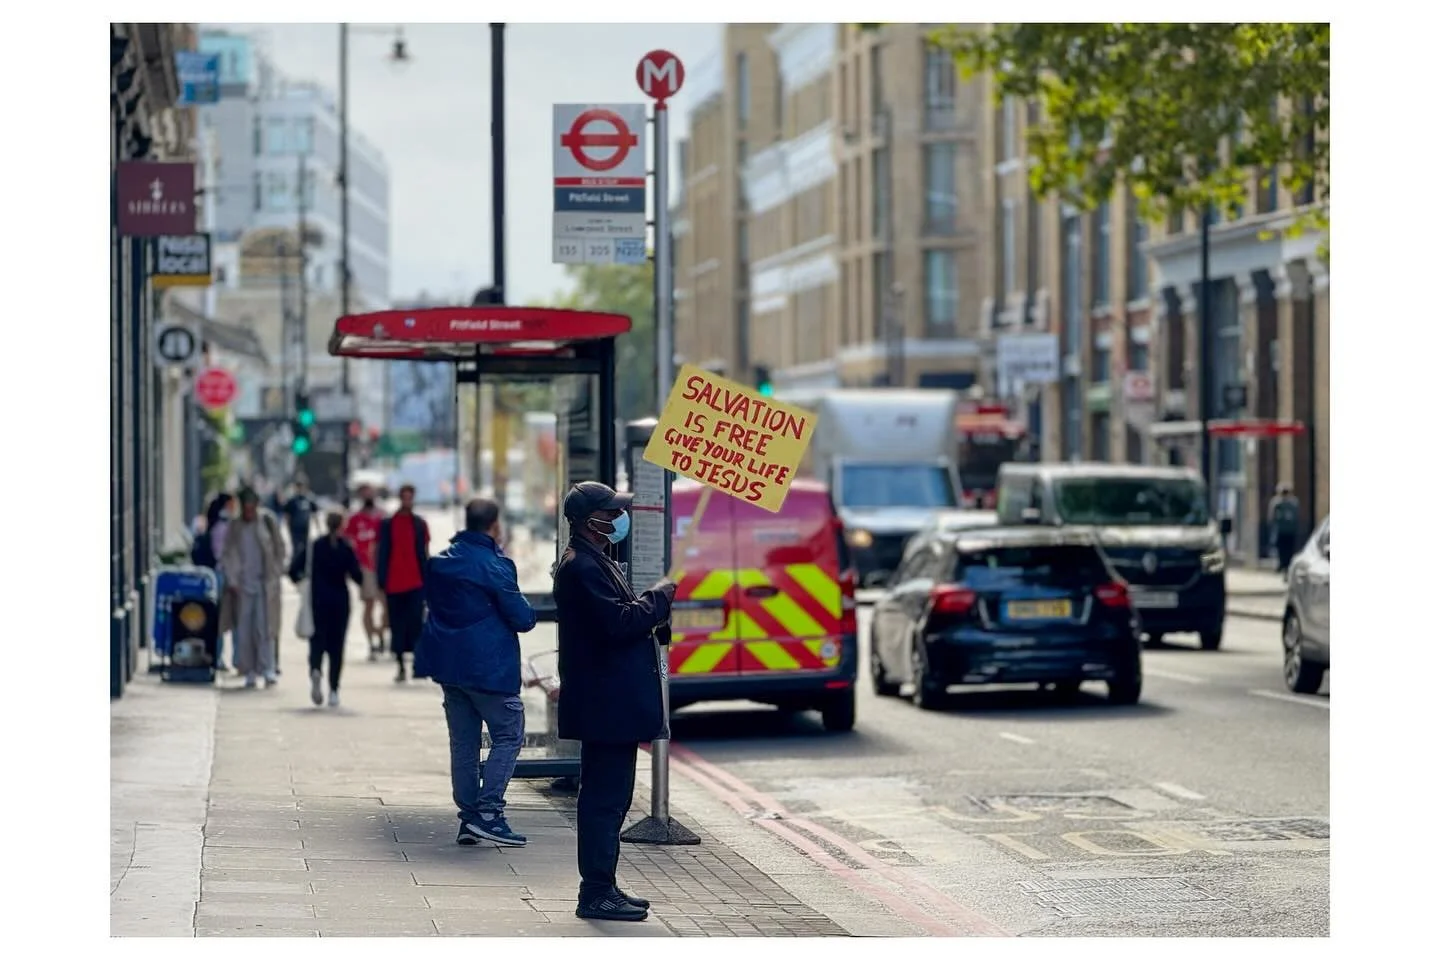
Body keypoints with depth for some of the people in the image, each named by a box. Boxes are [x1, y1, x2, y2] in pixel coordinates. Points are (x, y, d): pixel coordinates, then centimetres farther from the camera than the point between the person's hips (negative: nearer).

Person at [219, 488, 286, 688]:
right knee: (244, 629, 1)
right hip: (243, 584, 1)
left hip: (265, 583, -1)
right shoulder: (233, 529, 3)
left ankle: (268, 669, -8)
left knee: (265, 626, -8)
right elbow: (228, 555, 2)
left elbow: (280, 549, 8)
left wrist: (276, 573, 2)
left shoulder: (268, 521, 2)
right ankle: (249, 672, 5)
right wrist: (232, 581, -8)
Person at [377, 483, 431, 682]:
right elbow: (380, 552, 5)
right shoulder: (387, 525, 3)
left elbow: (425, 552, 10)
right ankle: (400, 665, 13)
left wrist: (427, 579, 6)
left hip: (416, 583, 0)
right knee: (397, 625, 5)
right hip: (393, 583, 0)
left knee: (416, 621, -9)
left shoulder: (420, 524, 6)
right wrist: (381, 581, 0)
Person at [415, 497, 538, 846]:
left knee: (463, 742, 11)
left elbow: (432, 601, 22)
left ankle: (468, 819, 10)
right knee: (508, 735, 0)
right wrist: (529, 611, 8)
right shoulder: (495, 566, -14)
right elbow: (522, 618, -12)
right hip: (488, 668, -7)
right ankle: (488, 813, -10)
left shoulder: (439, 562, 8)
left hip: (449, 664, 7)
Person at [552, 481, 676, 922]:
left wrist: (654, 606, 7)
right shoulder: (582, 567, -17)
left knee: (606, 798, 14)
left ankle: (600, 887, 20)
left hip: (610, 705, 11)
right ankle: (596, 893, -4)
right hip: (607, 704, -11)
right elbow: (619, 621, -25)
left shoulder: (593, 561, 18)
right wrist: (661, 595, -11)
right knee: (606, 798, -7)